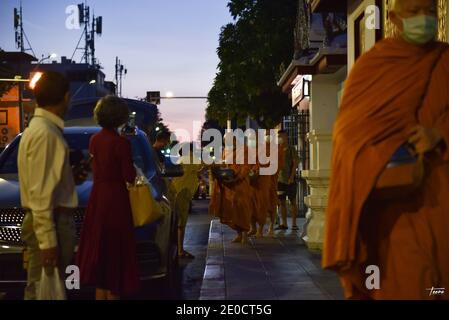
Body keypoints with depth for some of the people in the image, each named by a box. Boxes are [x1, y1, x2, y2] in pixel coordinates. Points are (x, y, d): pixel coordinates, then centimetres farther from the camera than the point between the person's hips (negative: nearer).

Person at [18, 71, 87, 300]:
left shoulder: (42, 128, 13)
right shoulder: (45, 133, -18)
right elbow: (40, 192, -22)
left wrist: (70, 176, 11)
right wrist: (47, 240, -23)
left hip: (55, 219, 10)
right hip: (48, 223, -10)